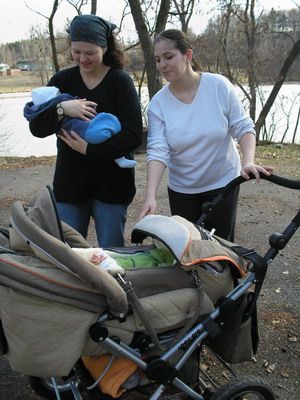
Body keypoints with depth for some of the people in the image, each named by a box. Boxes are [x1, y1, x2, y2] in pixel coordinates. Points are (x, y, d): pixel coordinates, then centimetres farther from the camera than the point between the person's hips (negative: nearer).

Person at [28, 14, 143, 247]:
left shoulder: (121, 81, -5)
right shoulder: (62, 80, 5)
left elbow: (134, 136, -13)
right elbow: (36, 128, -1)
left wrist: (90, 150, -20)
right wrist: (62, 109, -19)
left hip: (111, 184, -3)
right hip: (69, 182, 3)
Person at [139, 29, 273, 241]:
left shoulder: (219, 85, -12)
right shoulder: (158, 103, -10)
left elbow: (243, 126, -8)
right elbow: (157, 151, -18)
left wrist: (248, 161, -27)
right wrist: (151, 196, -30)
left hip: (222, 183, -1)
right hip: (181, 190, 1)